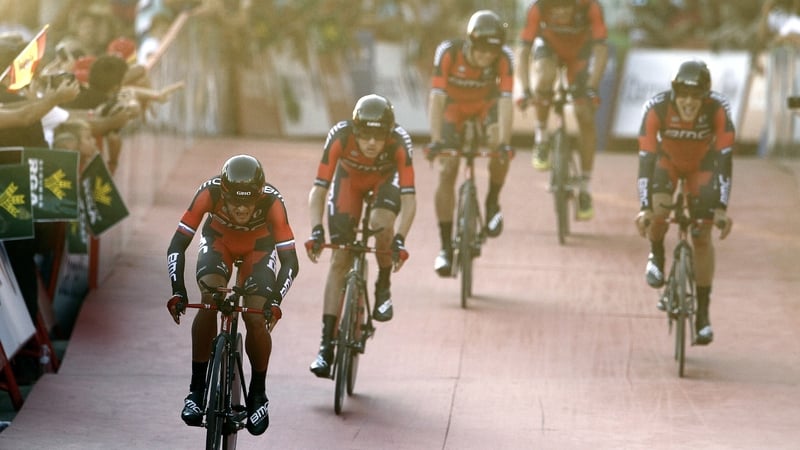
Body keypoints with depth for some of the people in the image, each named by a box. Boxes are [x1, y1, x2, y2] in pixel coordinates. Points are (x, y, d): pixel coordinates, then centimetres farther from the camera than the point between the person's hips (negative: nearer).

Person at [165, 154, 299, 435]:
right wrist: (178, 290, -42)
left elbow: (289, 261, -33)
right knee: (209, 302, -26)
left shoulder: (272, 201, -36)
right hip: (218, 240, 0)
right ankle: (197, 388, -16)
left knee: (257, 319, -18)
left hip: (259, 246, 0)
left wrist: (275, 300, -46)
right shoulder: (210, 192, -35)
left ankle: (258, 393, 6)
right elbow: (177, 245, -31)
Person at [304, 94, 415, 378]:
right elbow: (318, 190, -33)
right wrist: (316, 231, -45)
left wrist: (399, 240, -48)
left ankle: (383, 288, -5)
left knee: (381, 222, -34)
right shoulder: (340, 137, -36)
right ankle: (326, 346, -8)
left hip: (386, 179, -1)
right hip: (349, 178, 1)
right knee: (340, 259, -10)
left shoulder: (399, 142, -36)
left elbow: (408, 199, -37)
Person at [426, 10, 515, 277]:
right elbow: (436, 97, -36)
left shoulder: (504, 58, -30)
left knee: (499, 147, -30)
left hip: (486, 104, 1)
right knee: (446, 172, -13)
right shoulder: (448, 53, -33)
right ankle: (445, 247, -7)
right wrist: (436, 141, -45)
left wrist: (504, 143, -46)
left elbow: (505, 101, -35)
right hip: (453, 105, -1)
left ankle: (492, 203, -4)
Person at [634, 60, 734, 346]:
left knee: (702, 237, -8)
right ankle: (656, 256, 6)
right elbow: (646, 159, -35)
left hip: (702, 163, 0)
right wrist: (644, 208, -40)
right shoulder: (657, 107, -35)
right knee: (659, 211, -28)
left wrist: (722, 208, -38)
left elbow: (724, 159, -33)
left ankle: (703, 314, 1)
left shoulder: (718, 109, -34)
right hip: (667, 158, 0)